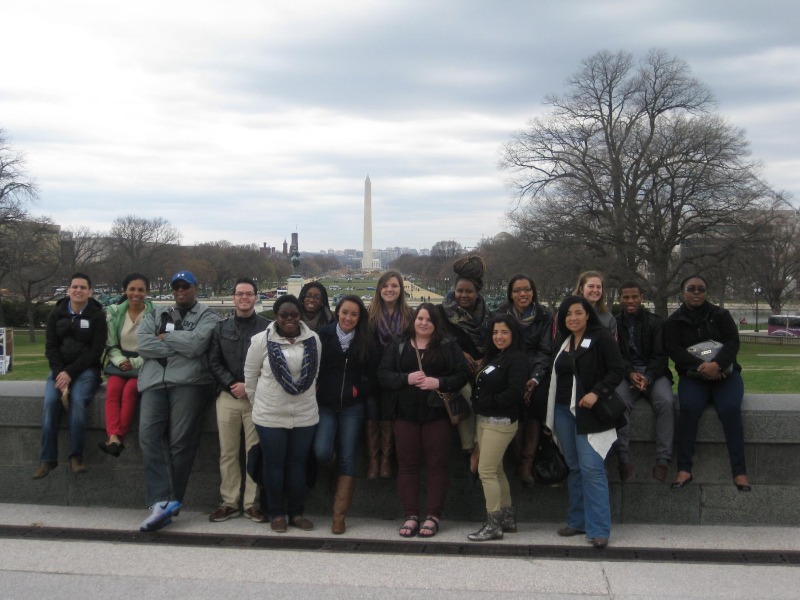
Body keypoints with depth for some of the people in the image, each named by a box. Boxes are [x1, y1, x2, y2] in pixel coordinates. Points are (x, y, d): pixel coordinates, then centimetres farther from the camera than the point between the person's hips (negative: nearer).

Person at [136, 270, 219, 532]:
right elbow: (142, 343, 7)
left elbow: (196, 343, -8)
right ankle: (161, 503, -19)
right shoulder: (156, 314, 25)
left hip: (188, 383, -4)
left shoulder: (207, 316, 12)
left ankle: (169, 502, -5)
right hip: (154, 382, 4)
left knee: (180, 441, -10)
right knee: (149, 436, -14)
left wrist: (165, 337, 4)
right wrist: (180, 346, -1)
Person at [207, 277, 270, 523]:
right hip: (227, 396, 3)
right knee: (228, 452, 6)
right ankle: (230, 502, 14)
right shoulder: (221, 327, 10)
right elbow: (214, 362, 6)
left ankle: (252, 503, 9)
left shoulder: (267, 328, 2)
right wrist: (231, 385, -8)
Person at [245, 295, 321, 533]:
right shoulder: (261, 340, -5)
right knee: (273, 464, 6)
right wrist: (257, 402, 7)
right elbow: (251, 374, 3)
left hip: (305, 414, 2)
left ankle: (296, 513, 21)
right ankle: (276, 513, 18)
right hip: (270, 415, -2)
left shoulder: (313, 340, 0)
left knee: (298, 463, 10)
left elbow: (314, 373, 8)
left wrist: (305, 397, 10)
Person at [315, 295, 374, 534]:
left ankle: (339, 517, 7)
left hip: (352, 407, 1)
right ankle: (333, 469, 22)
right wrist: (315, 389, -8)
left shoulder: (364, 341, 2)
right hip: (325, 404, -1)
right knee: (322, 452, -17)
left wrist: (360, 389, -6)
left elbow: (372, 375, 7)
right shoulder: (324, 335, -2)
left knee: (347, 460, 0)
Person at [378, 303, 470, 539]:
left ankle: (433, 516, 9)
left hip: (436, 413, -1)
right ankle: (411, 516, 12)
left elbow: (462, 375, 0)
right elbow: (383, 375, 2)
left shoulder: (448, 347, 4)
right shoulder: (398, 346, 9)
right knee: (407, 464, 4)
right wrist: (406, 379, -14)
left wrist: (439, 382, -15)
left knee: (436, 464, 1)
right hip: (405, 413, 2)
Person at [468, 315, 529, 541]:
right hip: (485, 420, 9)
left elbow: (514, 393, -23)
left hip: (500, 422, -9)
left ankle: (493, 525, -2)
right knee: (496, 471, 14)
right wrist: (478, 404, -1)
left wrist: (485, 402, -16)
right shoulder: (493, 357, 17)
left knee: (486, 471, -9)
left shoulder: (518, 359, -12)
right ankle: (507, 518, 23)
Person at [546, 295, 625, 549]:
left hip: (589, 413, -7)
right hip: (564, 411, 7)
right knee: (574, 468, 11)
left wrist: (596, 393, -21)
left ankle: (599, 529, -8)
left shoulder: (601, 338, -6)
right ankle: (577, 521, 20)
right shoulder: (563, 342, 14)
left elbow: (618, 370, -10)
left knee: (591, 468, -11)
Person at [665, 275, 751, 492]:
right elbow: (674, 350, -5)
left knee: (730, 409, -29)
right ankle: (684, 469, -29)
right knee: (689, 408, -31)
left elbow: (733, 341, -4)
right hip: (692, 376, 0)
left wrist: (717, 364, -24)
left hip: (724, 373, 0)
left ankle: (739, 471, -27)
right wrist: (700, 366, -22)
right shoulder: (674, 321, 7)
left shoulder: (720, 315, 8)